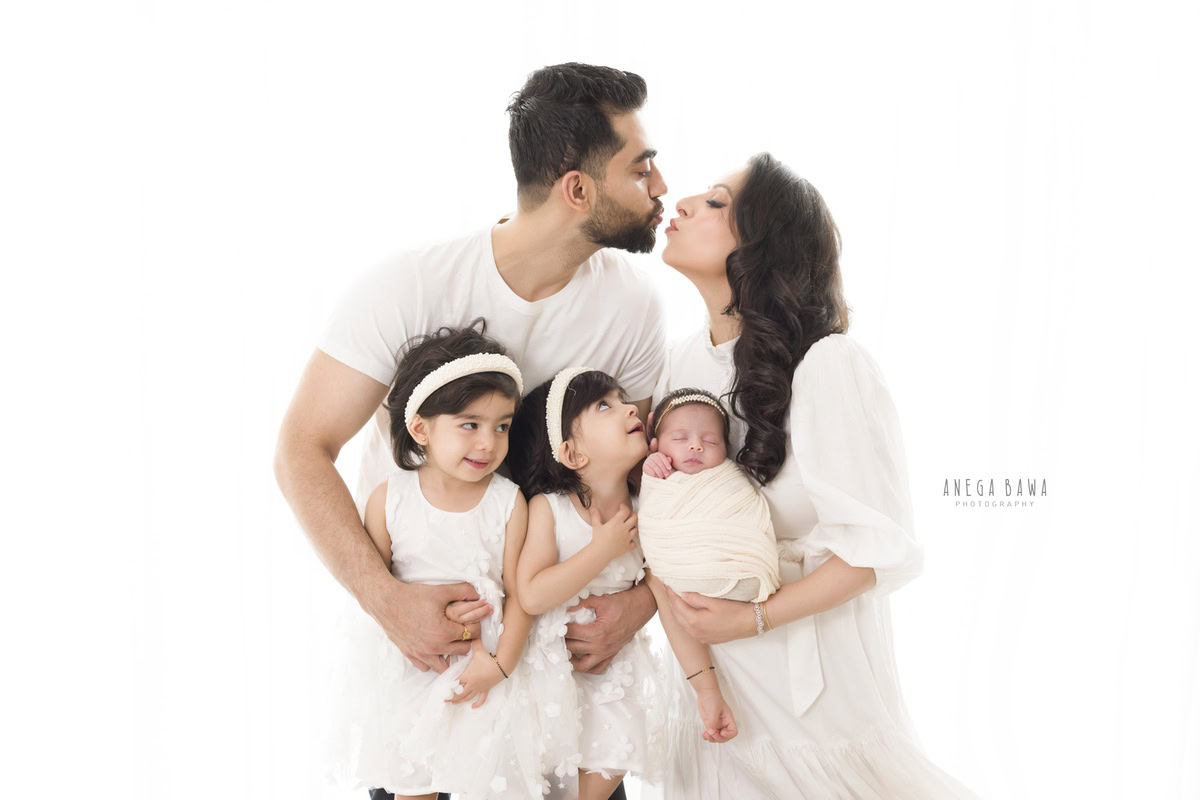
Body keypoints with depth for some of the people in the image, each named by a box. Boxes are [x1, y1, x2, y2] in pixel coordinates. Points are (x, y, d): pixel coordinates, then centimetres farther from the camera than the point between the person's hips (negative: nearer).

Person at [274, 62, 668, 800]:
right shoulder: (412, 287, -22)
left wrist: (646, 596, -19)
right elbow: (303, 451, -20)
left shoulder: (632, 303, -11)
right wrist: (387, 599, -31)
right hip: (410, 594, -2)